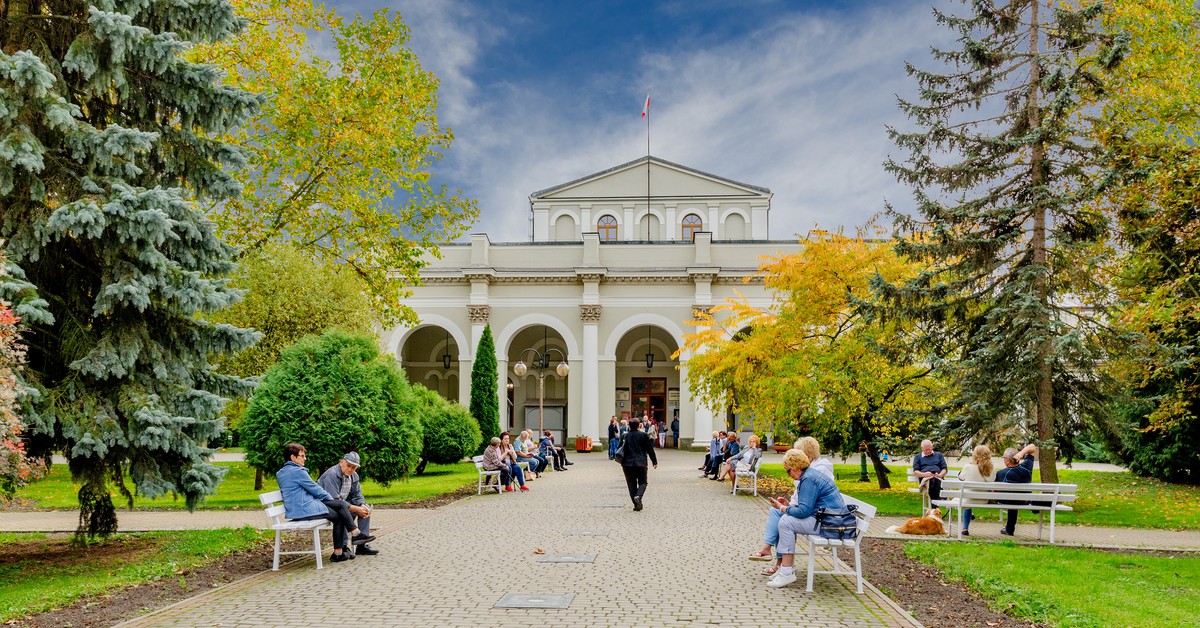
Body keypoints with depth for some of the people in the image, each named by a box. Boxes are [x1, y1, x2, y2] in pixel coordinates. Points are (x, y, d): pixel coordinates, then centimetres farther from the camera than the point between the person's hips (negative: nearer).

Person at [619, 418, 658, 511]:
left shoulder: (625, 436, 5)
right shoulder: (643, 435, -2)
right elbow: (650, 449, 0)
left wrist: (622, 464, 19)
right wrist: (654, 461, 10)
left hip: (628, 464, 2)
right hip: (641, 464, -2)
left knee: (631, 484, 8)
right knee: (642, 482, 10)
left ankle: (637, 505, 5)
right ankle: (638, 496, -19)